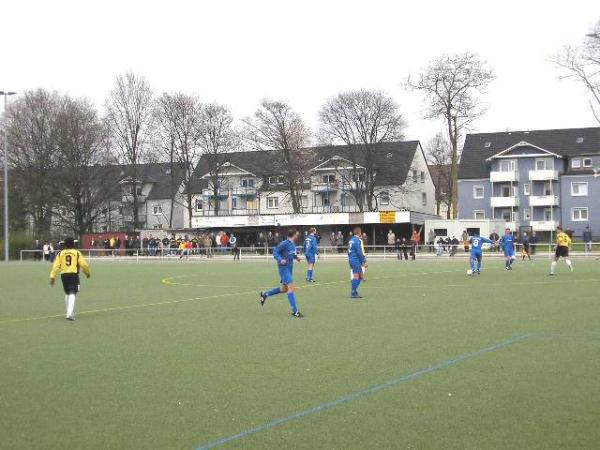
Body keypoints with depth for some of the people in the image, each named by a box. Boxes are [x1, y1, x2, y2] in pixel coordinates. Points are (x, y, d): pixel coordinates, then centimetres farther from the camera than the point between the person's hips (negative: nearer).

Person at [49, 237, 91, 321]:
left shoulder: (61, 253, 6)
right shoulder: (77, 253, -1)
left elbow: (56, 266, -1)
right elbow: (84, 264, -1)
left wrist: (52, 277, 0)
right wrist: (88, 273, 17)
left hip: (64, 275, 3)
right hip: (74, 274, -3)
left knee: (67, 294, 21)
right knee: (72, 294, -7)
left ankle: (70, 313, 28)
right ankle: (69, 314, -21)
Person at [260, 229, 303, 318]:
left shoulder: (293, 244, 11)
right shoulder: (285, 243, -14)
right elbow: (275, 251, -13)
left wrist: (296, 257, 8)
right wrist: (280, 259, -28)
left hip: (289, 268, 10)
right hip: (284, 268, -10)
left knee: (284, 289, 16)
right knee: (290, 287, -13)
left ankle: (265, 294, 31)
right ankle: (294, 311, -13)